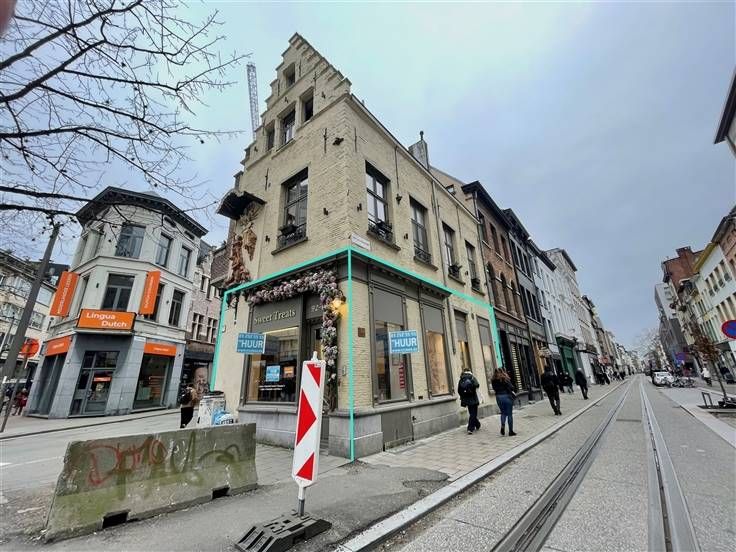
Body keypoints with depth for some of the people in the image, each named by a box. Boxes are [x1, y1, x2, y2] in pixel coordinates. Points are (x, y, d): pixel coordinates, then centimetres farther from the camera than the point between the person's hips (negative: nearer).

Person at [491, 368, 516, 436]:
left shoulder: (493, 380, 3)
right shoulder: (505, 378, -9)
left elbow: (495, 389, 5)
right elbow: (510, 387, -10)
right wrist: (513, 392, 9)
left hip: (498, 397, 4)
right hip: (507, 396, -3)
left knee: (503, 413, 18)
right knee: (509, 414, 6)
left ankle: (502, 426, -4)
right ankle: (510, 431, 10)